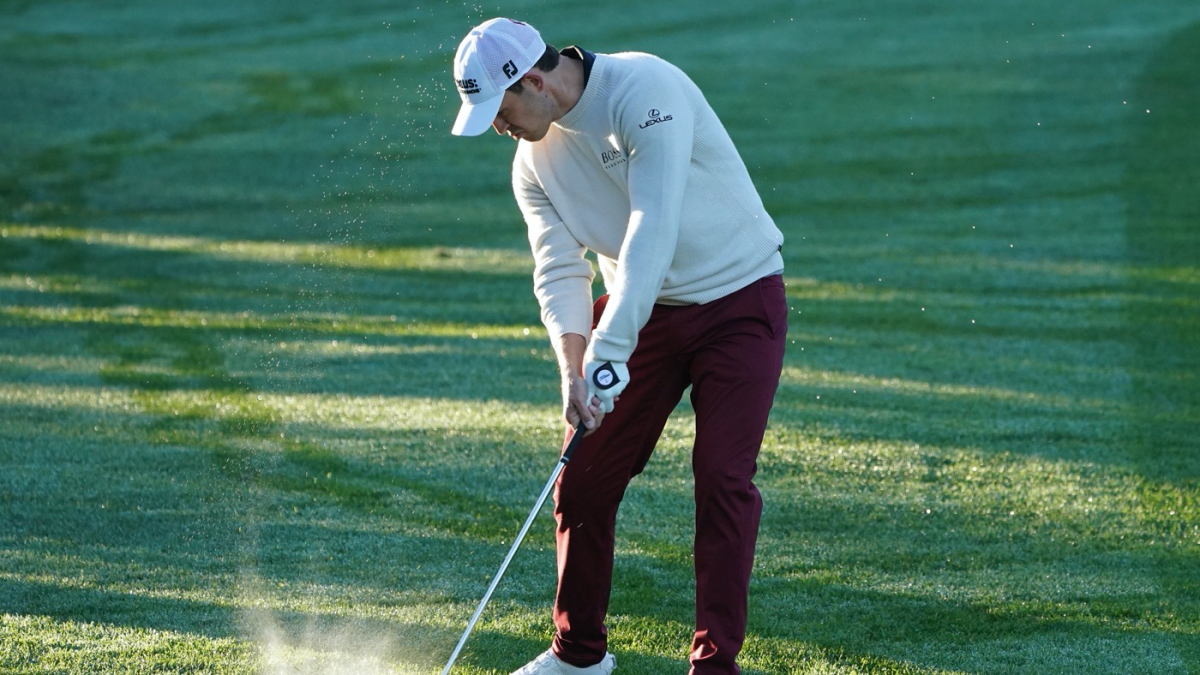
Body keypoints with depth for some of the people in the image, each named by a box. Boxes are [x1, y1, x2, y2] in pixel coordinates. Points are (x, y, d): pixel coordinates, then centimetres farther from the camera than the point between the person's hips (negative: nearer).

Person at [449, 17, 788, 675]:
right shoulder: (535, 160, -1)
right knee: (584, 479, 2)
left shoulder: (645, 89, -24)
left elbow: (651, 232, -30)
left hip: (739, 298, -6)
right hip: (638, 312, 6)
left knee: (723, 478, -12)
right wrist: (572, 366, -22)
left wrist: (608, 353, -32)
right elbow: (559, 270, -4)